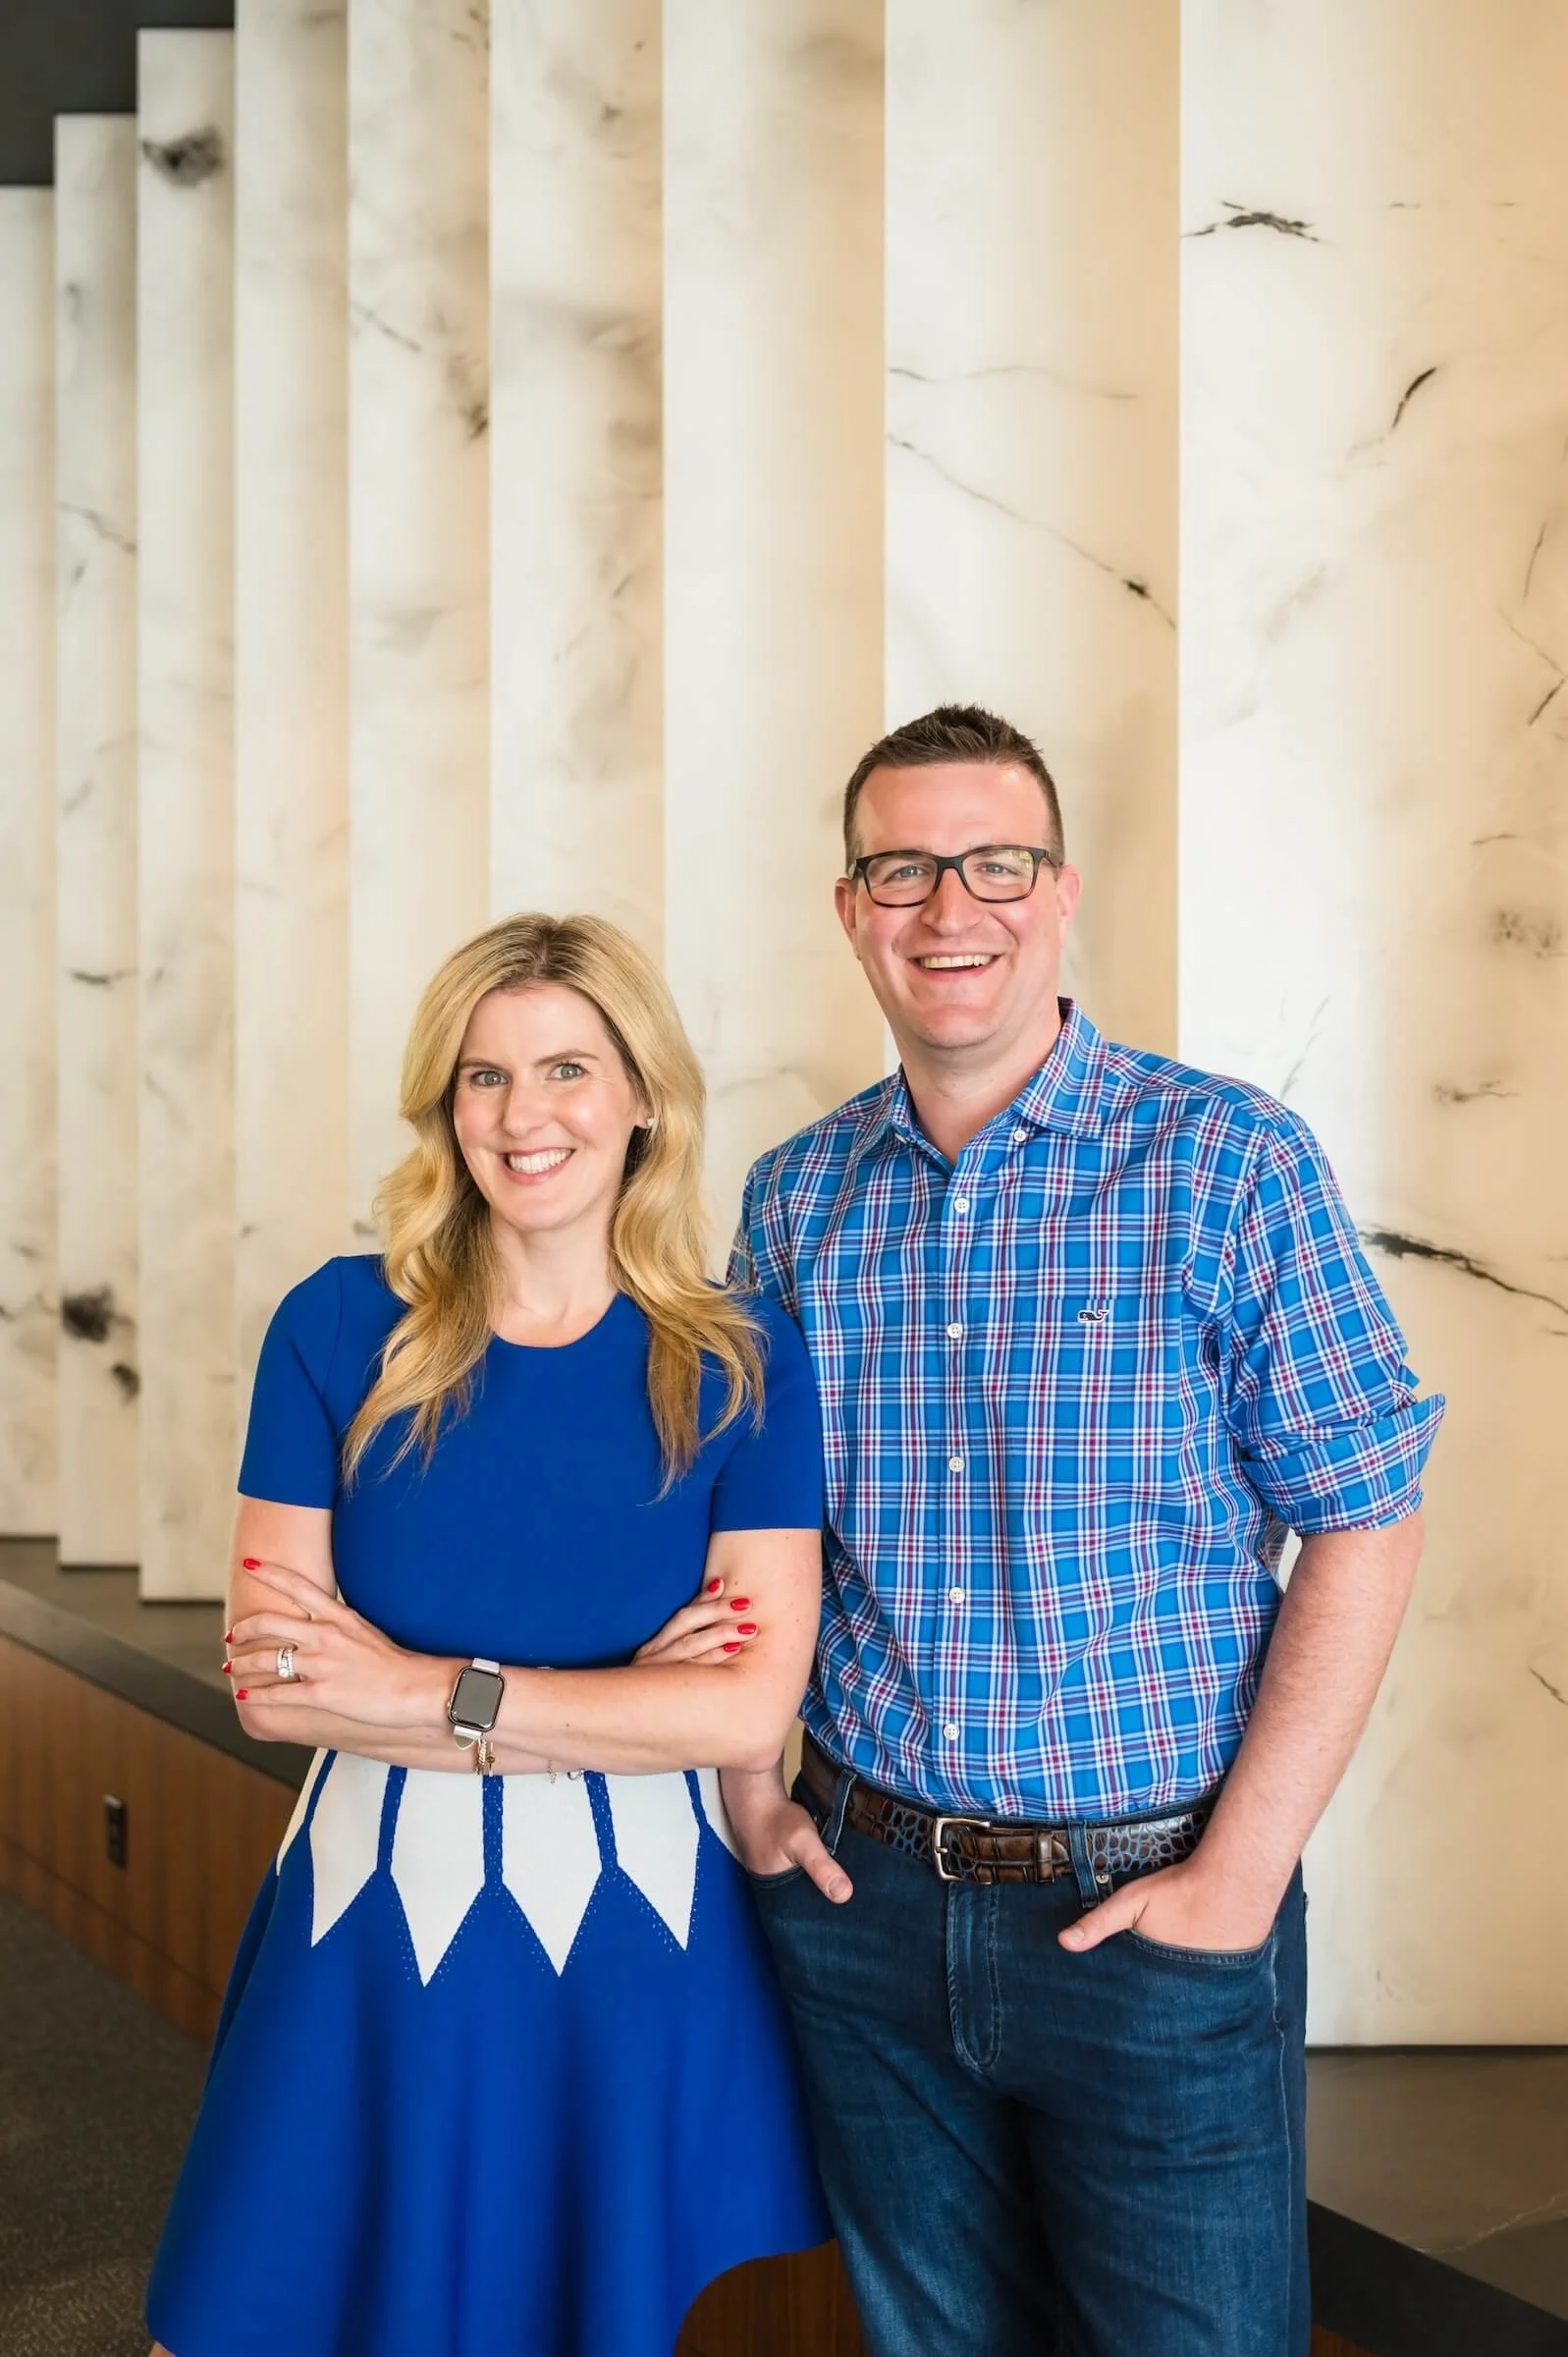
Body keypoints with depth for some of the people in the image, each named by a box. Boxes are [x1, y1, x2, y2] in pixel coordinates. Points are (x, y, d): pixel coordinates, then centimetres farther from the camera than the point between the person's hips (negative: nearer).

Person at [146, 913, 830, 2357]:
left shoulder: (739, 1362, -4)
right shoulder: (344, 1329, -4)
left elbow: (752, 1709, -11)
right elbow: (271, 1679, -10)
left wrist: (435, 1691, -16)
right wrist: (620, 1699, -16)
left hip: (639, 1950, 0)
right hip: (375, 1932, 1)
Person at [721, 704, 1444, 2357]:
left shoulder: (1230, 1164, -9)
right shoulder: (793, 1197, 3)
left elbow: (1362, 1524, -10)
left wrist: (1242, 1870, -14)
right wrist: (746, 1781, 2)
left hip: (1151, 1905, -3)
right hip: (861, 1898, 4)